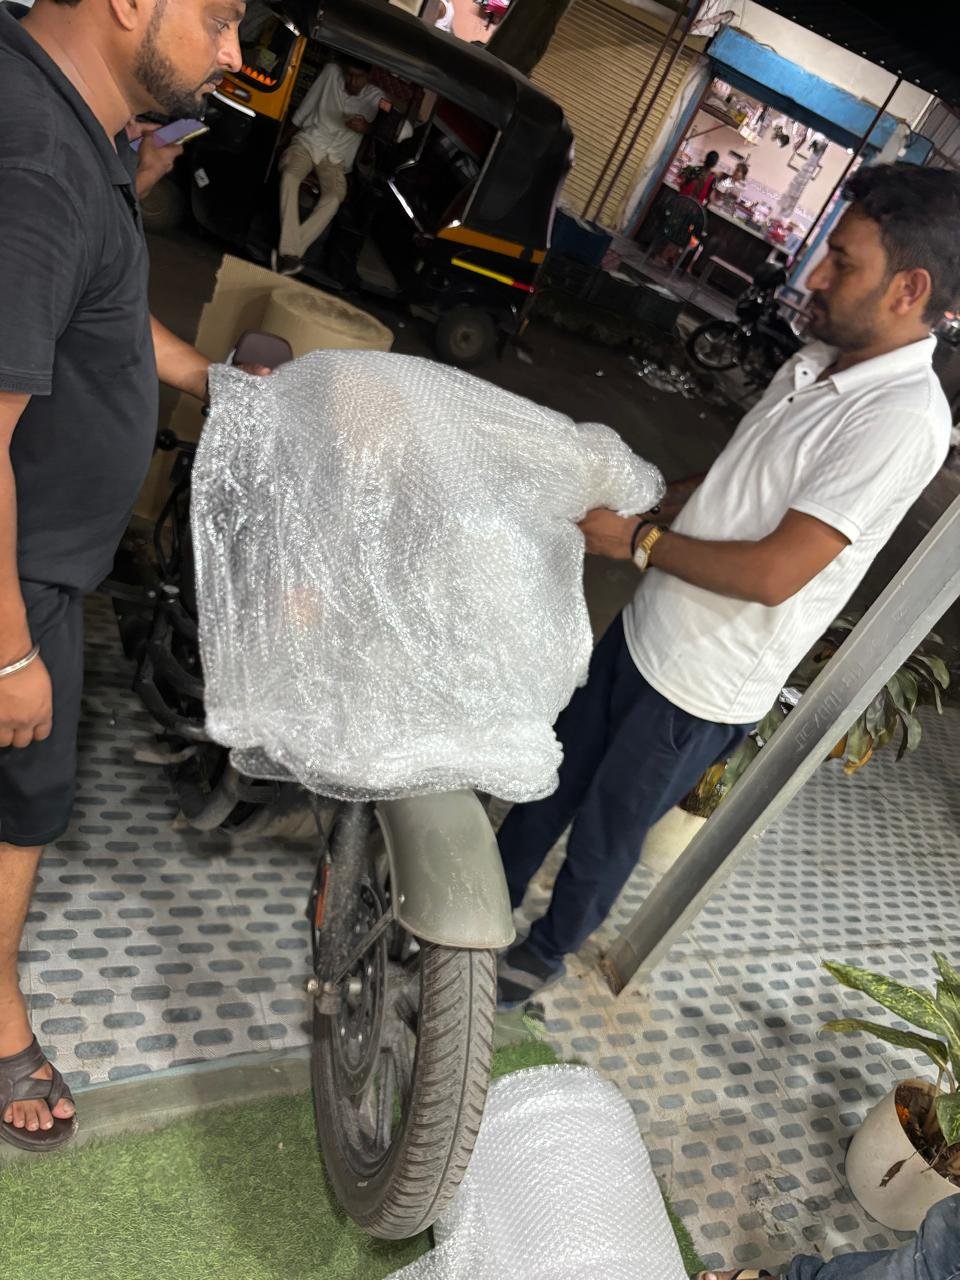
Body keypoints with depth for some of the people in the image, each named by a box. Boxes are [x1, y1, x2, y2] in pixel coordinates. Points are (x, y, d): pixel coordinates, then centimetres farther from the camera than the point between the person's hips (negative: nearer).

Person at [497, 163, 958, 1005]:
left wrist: (638, 540, -18)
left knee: (606, 832, 14)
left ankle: (548, 951, 42)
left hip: (702, 690, -7)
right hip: (646, 634, 8)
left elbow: (773, 573, -29)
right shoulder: (816, 364, 3)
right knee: (559, 773, 22)